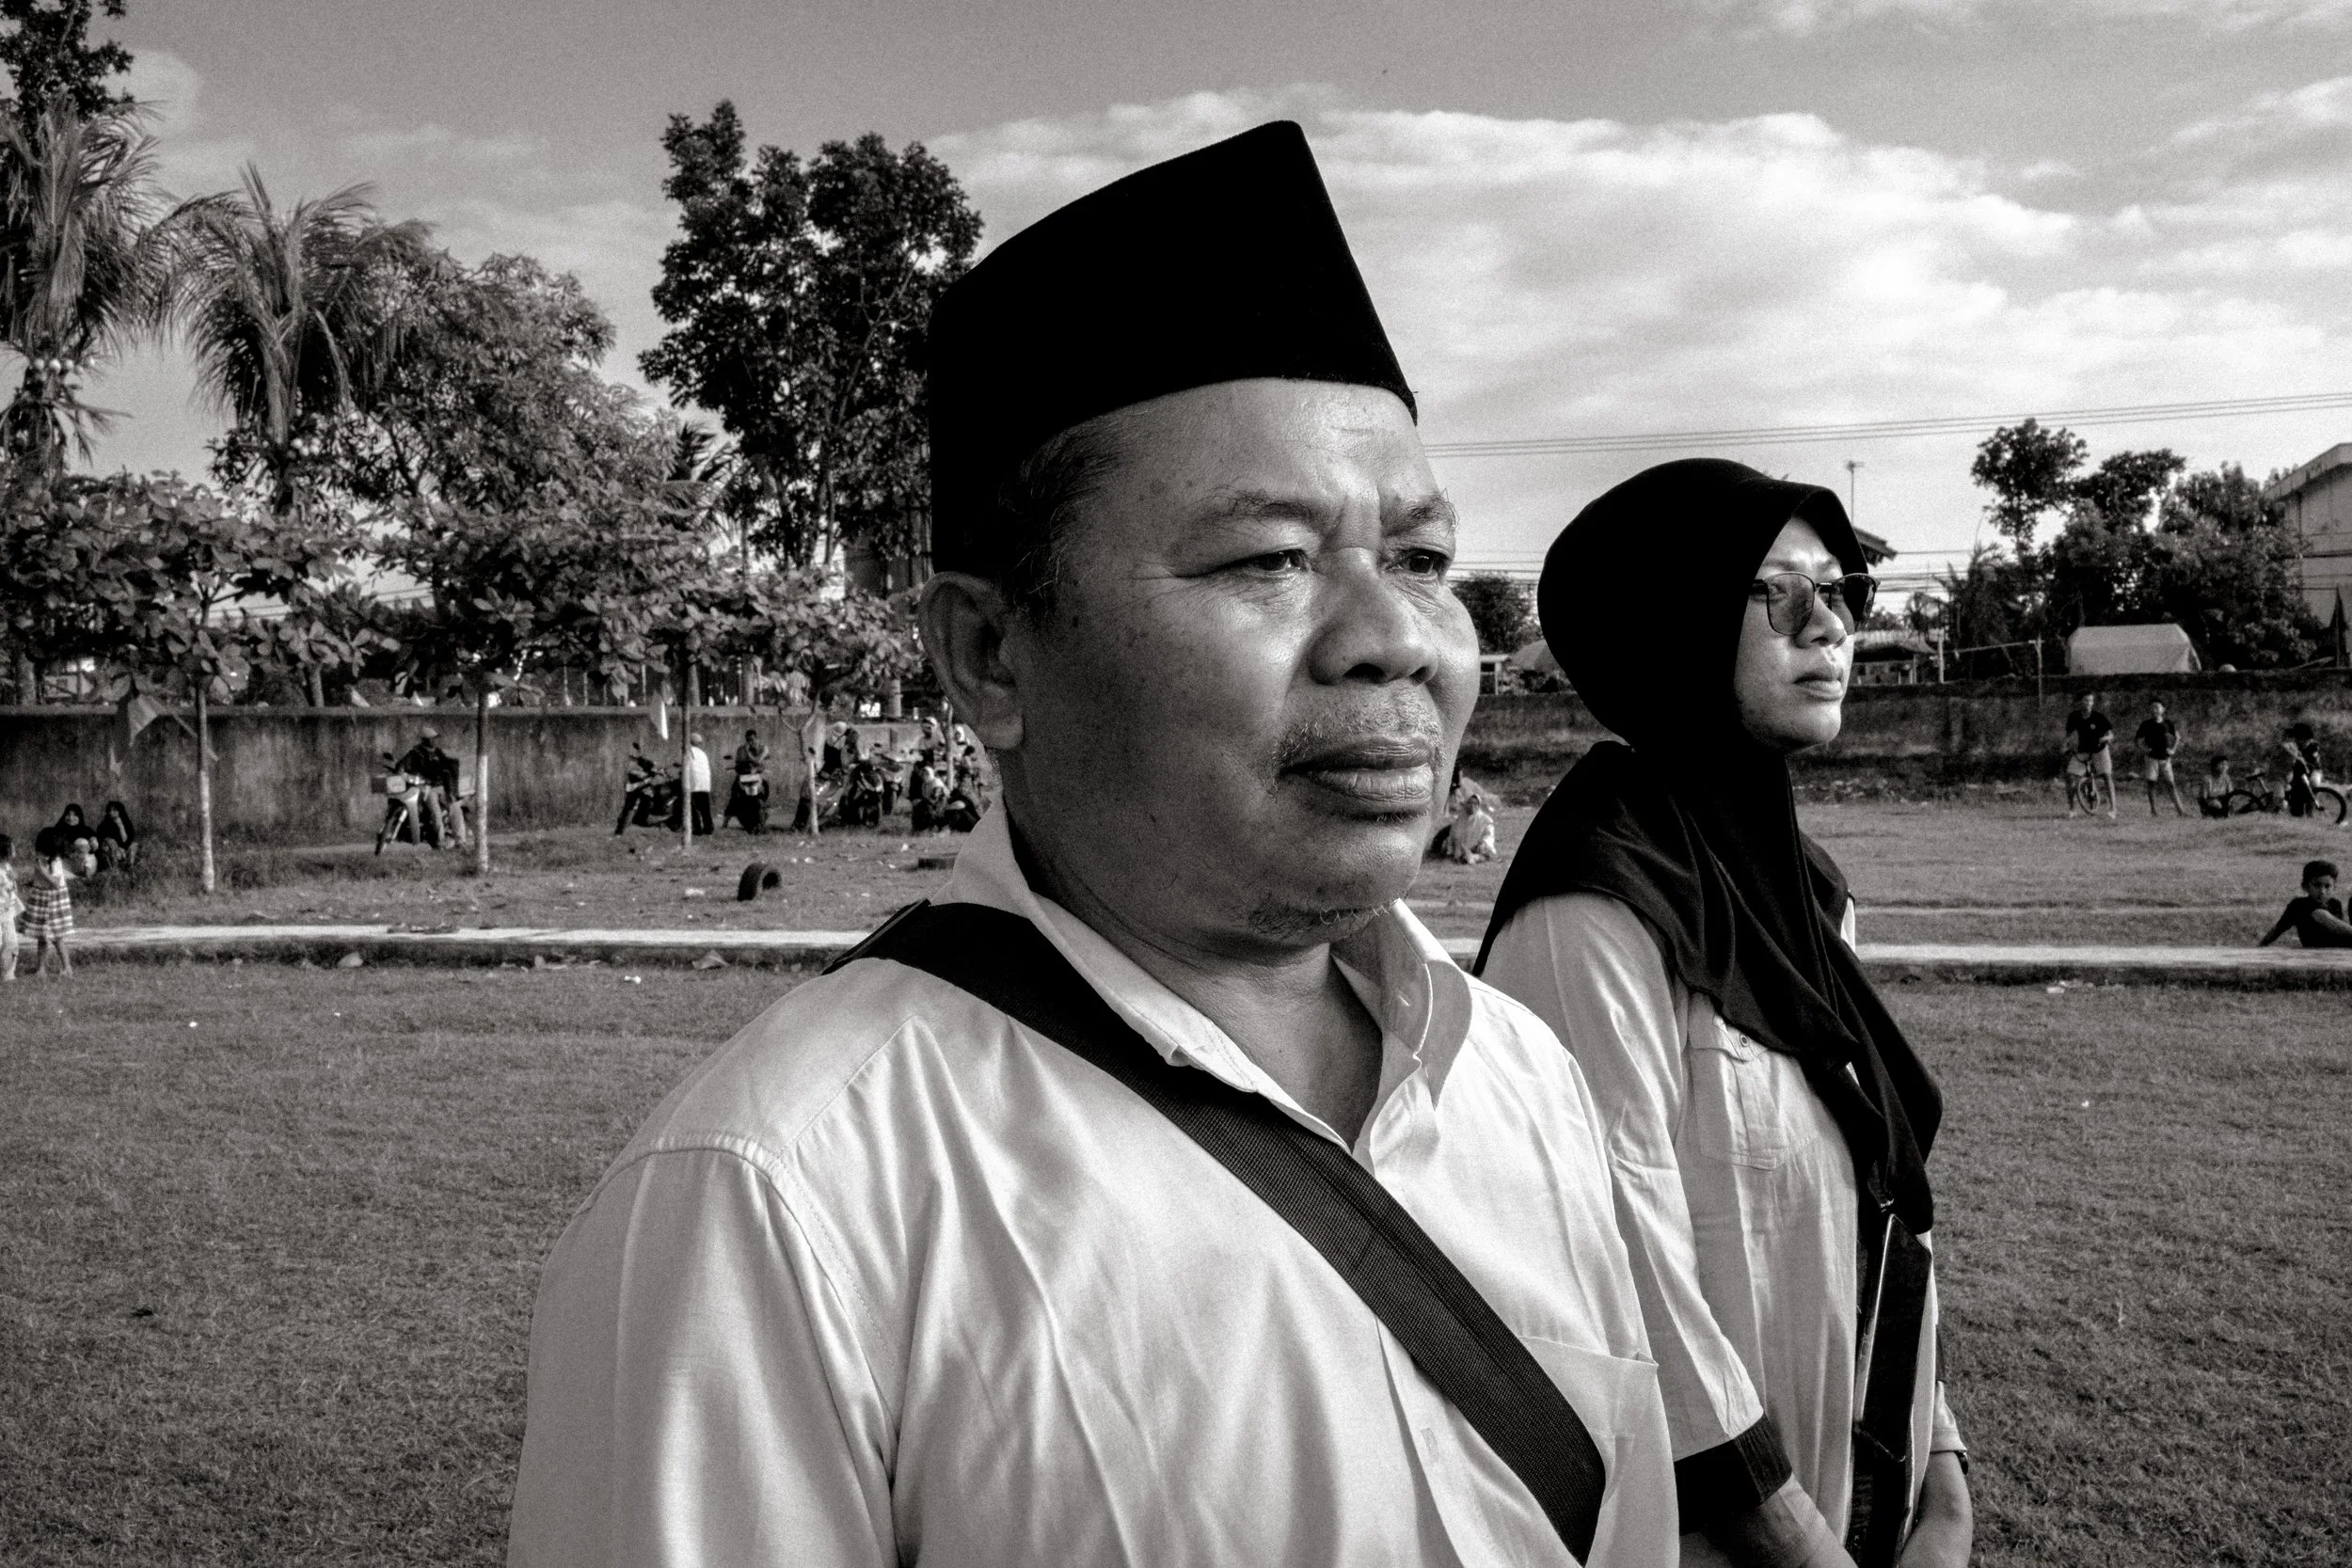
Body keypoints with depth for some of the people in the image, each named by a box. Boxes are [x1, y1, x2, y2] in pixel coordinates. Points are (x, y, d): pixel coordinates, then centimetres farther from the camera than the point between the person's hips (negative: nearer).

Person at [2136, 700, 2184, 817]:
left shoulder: (2168, 723, 4)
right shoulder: (2146, 724, 0)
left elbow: (2177, 737, 15)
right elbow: (2139, 740, 5)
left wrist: (2173, 749, 4)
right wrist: (2143, 749, -10)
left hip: (2165, 758, 1)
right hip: (2151, 757, -1)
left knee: (2171, 784, 0)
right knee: (2151, 782, -3)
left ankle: (2179, 809, 0)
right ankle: (2153, 810, 2)